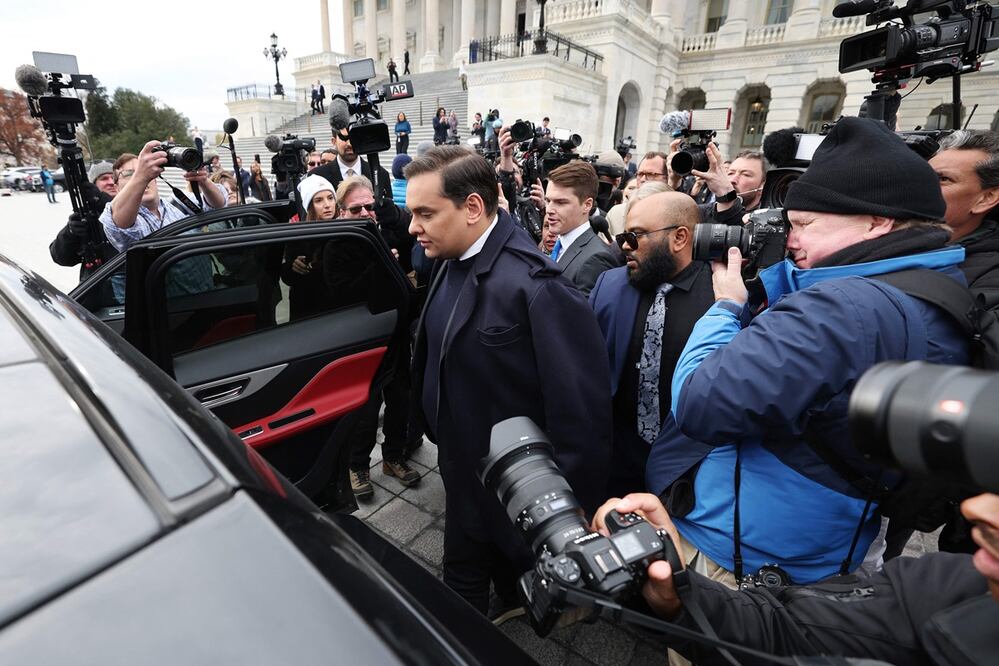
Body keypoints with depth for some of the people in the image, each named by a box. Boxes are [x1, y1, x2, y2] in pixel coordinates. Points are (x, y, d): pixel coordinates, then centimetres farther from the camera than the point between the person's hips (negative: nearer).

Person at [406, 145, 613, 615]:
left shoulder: (535, 287, -30)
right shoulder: (452, 262, -3)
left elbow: (581, 410, -27)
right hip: (466, 474, 7)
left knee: (519, 584, 24)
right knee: (463, 582, 27)